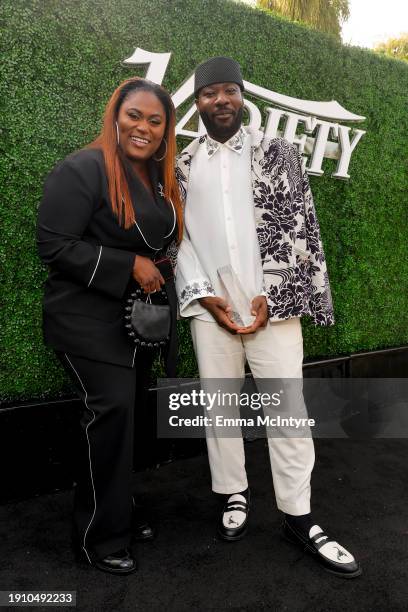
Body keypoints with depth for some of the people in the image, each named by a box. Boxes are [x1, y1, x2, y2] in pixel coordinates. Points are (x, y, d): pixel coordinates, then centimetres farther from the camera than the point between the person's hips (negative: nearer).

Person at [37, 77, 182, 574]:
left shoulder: (162, 179, 12)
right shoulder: (83, 170, -13)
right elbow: (53, 245, -18)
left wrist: (160, 270, 4)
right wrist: (129, 266, -20)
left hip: (141, 318, 8)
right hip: (89, 321, -7)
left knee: (125, 413, 13)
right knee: (112, 409, -13)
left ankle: (118, 513, 30)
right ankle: (100, 537, 7)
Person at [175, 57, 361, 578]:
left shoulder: (277, 152, 7)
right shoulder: (183, 165, 12)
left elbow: (298, 227, 0)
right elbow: (176, 236, 7)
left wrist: (268, 296, -8)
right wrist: (204, 296, -5)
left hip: (272, 304, -1)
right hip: (210, 309, 2)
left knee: (288, 409, 1)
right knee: (219, 405, 9)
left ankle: (298, 517, 16)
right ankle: (234, 496, 28)